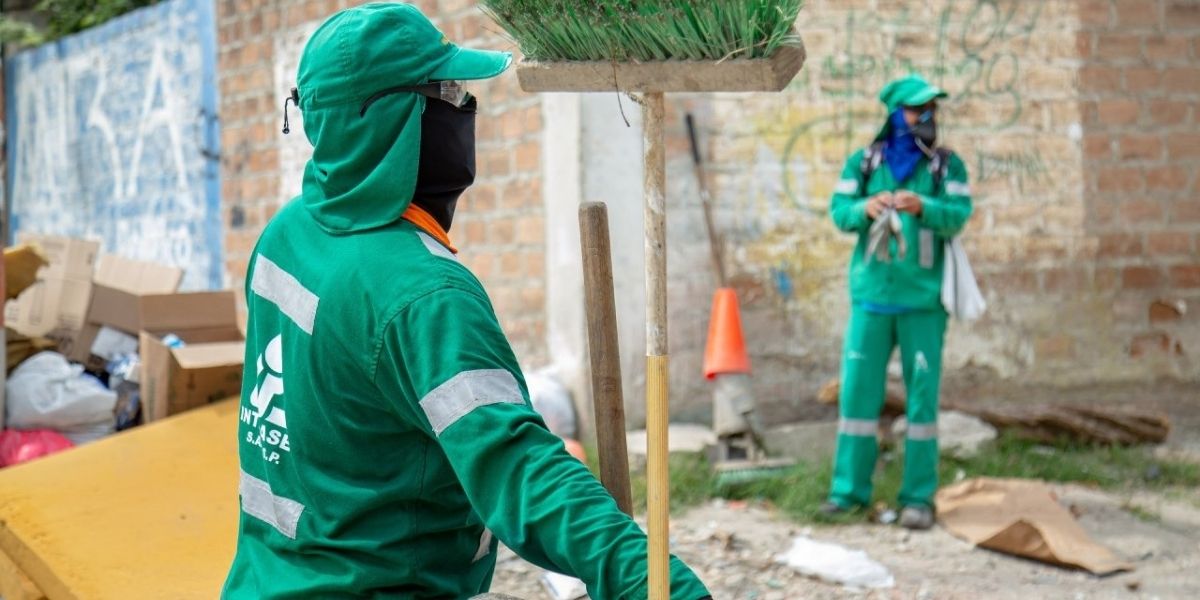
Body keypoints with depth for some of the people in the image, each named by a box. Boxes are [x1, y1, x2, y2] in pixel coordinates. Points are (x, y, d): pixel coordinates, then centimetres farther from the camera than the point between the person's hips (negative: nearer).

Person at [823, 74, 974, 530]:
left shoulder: (948, 165, 5)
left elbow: (958, 215, -7)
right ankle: (849, 489, 12)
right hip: (871, 295, 1)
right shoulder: (862, 163, 8)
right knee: (858, 390, 3)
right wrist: (865, 208, -22)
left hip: (923, 300, -1)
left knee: (922, 397, -1)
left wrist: (922, 207, -26)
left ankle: (918, 497, 4)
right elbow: (839, 210, 0)